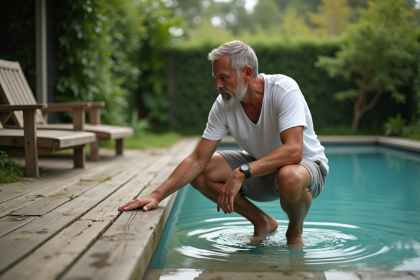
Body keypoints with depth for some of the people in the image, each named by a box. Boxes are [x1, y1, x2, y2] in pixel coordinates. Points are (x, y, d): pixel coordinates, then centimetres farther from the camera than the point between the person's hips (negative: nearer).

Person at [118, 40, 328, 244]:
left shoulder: (284, 89, -27)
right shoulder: (224, 104, -12)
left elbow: (293, 151, -38)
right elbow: (198, 160, -12)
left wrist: (242, 172, -44)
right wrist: (157, 195, -22)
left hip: (307, 162, -5)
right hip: (260, 165, 5)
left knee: (289, 177, -41)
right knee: (201, 174, -13)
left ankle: (295, 231, -5)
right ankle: (262, 223, 6)